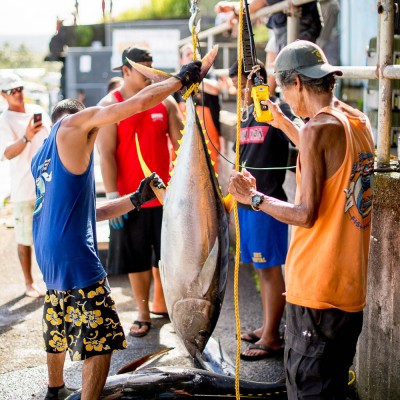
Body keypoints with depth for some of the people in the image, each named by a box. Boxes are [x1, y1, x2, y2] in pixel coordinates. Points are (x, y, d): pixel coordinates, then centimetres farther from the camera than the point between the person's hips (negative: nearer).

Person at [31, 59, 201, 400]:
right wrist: (182, 78, 3)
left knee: (59, 327, 27)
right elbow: (138, 103, -9)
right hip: (76, 257, -9)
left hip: (48, 255, 9)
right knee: (100, 340, -3)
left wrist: (136, 199, 18)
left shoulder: (42, 158, 22)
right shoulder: (73, 124, -2)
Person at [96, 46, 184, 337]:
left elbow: (182, 141, 4)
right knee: (136, 259, 7)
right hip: (130, 199, -3)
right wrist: (112, 196, -15)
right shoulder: (110, 105, -5)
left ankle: (162, 302, 30)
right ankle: (143, 313, 19)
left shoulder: (165, 103, 4)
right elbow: (106, 153, -10)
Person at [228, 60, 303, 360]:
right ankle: (267, 327, 26)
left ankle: (271, 338, 7)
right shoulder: (246, 115, 14)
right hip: (246, 201, 8)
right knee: (260, 268, 15)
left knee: (270, 269, -1)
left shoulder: (278, 112, -11)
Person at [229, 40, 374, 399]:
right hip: (352, 286, 9)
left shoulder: (318, 128, -17)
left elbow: (306, 214, -20)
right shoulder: (360, 122, 7)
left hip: (316, 287, -8)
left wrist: (253, 197, -7)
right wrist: (283, 124, 32)